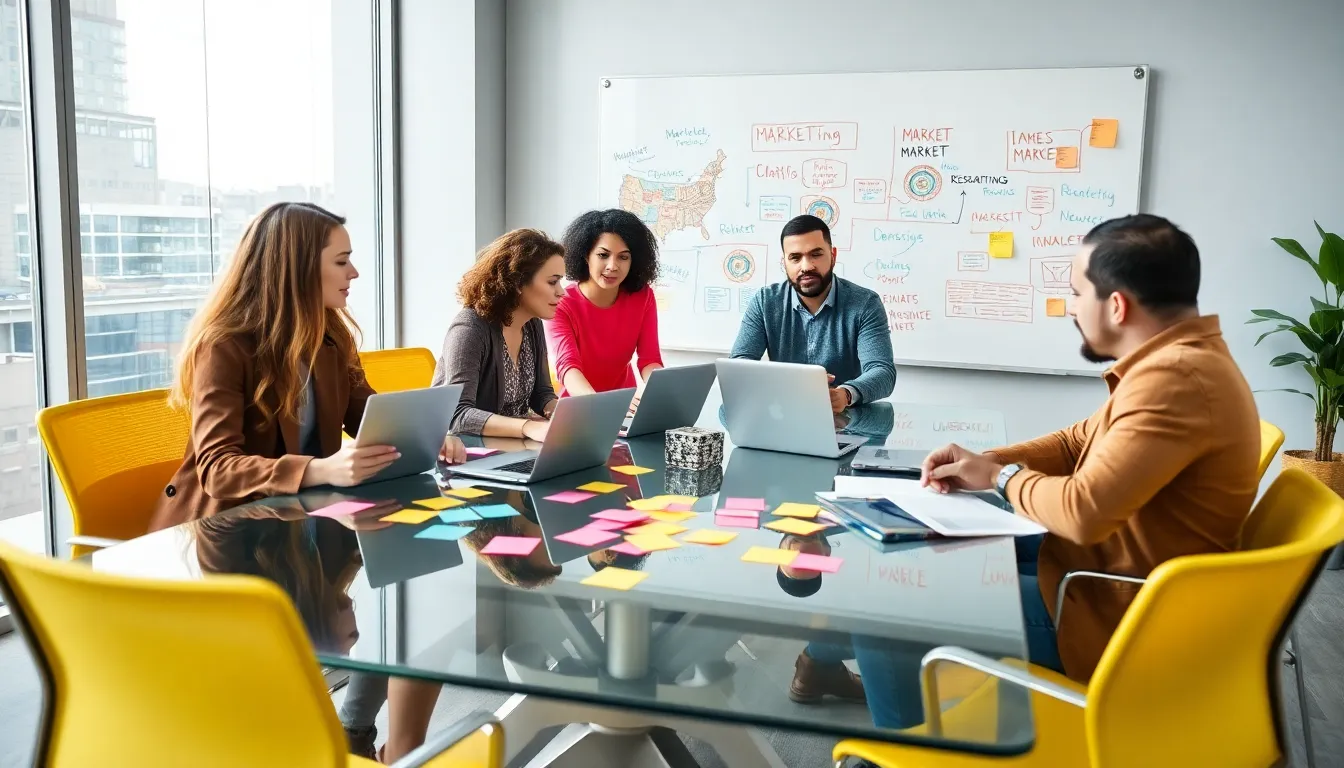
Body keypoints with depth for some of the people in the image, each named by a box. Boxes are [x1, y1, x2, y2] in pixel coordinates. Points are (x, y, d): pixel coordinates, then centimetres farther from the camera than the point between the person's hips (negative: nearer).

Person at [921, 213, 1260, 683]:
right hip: (1110, 575, 10)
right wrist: (984, 463, 2)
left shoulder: (1174, 378, -28)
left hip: (1121, 619, -10)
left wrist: (1004, 477, -11)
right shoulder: (1178, 360, 7)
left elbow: (1084, 510, -33)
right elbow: (1081, 442, 17)